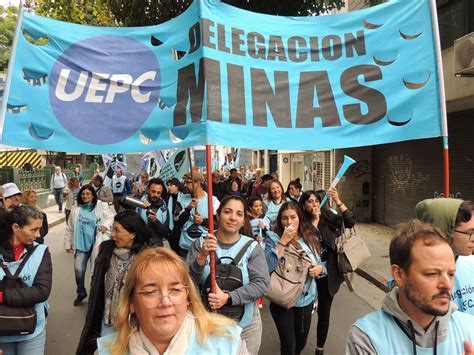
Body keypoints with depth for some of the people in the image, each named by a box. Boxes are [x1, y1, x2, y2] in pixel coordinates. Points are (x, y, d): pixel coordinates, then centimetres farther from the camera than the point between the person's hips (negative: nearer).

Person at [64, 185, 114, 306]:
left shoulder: (101, 206, -2)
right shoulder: (75, 209, 7)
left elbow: (110, 217, -7)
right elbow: (70, 228, 11)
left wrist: (105, 224, -28)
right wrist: (67, 244, 11)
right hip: (81, 244, 2)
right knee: (78, 270, -4)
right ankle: (81, 293, 22)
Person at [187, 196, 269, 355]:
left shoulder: (252, 247, -10)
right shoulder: (200, 244, -6)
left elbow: (261, 284, -15)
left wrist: (228, 297, -26)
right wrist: (202, 256, -28)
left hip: (245, 325, 0)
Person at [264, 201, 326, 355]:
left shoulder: (310, 238, 0)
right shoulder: (272, 237, -12)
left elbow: (319, 263, 11)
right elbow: (268, 267, -26)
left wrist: (319, 268, -12)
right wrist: (282, 242, -27)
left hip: (306, 298, 4)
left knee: (301, 342, 20)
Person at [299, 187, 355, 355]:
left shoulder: (328, 216, -3)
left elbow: (350, 222, -13)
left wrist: (338, 201, -21)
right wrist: (314, 220, -22)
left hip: (328, 273, 1)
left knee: (324, 312, 11)